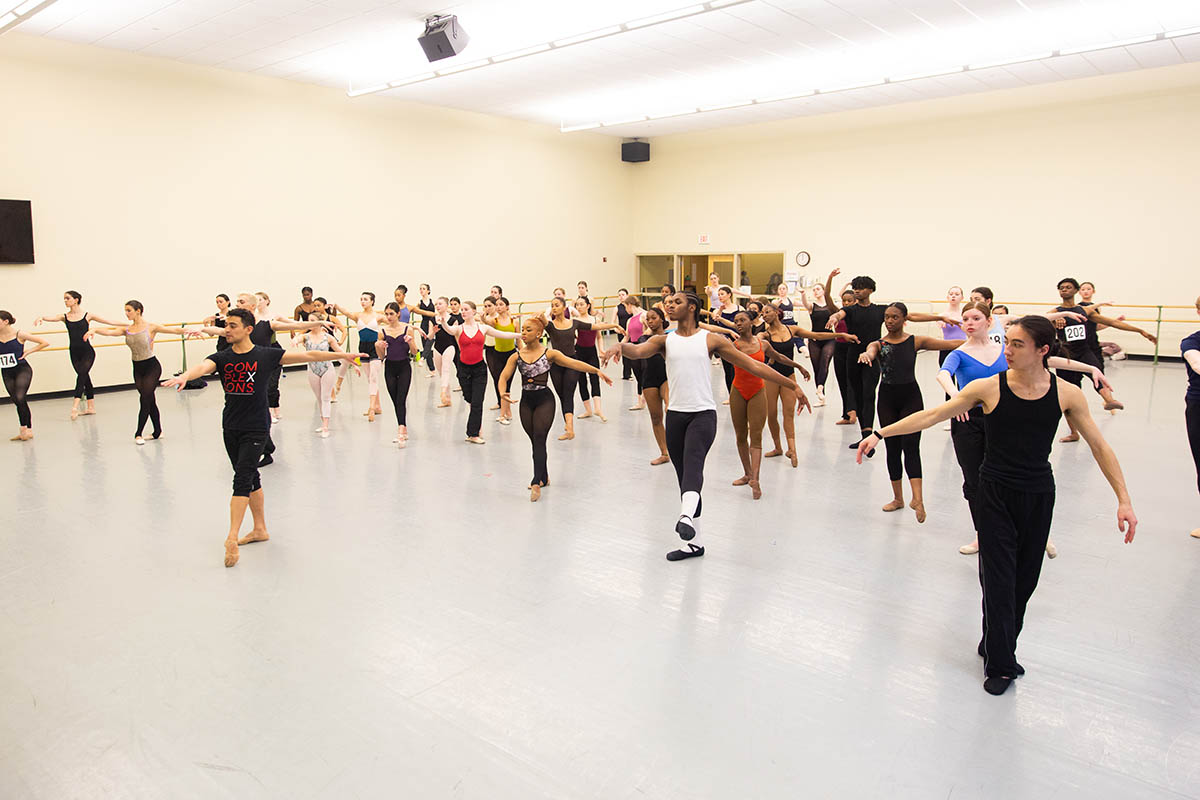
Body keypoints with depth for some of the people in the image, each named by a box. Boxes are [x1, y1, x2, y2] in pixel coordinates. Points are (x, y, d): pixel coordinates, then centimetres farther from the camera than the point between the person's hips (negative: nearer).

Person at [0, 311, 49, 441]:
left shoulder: (19, 335, -8)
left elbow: (45, 343, -6)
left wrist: (28, 352, -8)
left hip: (22, 370, -5)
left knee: (20, 398, -18)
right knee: (18, 402, 8)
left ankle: (23, 429, -6)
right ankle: (28, 431, 16)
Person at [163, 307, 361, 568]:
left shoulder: (266, 355, -6)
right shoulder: (221, 358, 1)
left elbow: (307, 356, -7)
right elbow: (203, 366, -20)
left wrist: (343, 355, -8)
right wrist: (184, 376, -44)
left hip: (256, 428, -4)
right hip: (231, 427, 4)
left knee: (242, 479, -12)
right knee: (250, 478, 15)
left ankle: (232, 539, -12)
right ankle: (260, 529, 29)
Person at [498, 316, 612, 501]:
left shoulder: (549, 354, -3)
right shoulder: (516, 357, 4)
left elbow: (574, 363, -6)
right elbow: (504, 377, -1)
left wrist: (597, 370, -14)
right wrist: (503, 393, -23)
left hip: (545, 399, -3)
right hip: (526, 401, 4)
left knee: (539, 438, -16)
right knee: (535, 441, 10)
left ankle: (537, 482, -19)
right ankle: (544, 478, 28)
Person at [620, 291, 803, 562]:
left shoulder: (712, 339, 4)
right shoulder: (664, 341, 11)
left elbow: (753, 365, 5)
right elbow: (638, 351, -9)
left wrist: (792, 384, 5)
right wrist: (621, 346, -34)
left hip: (703, 414, -3)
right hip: (675, 415, 3)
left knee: (692, 463, -30)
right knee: (684, 477, 9)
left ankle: (686, 517, -51)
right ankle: (694, 542, 20)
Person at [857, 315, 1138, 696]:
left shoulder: (1067, 394, -5)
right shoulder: (989, 388, -10)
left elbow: (1099, 446, 1)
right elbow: (931, 415, -8)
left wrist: (1124, 499, -4)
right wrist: (880, 433, -13)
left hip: (1039, 495, 2)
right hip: (996, 493, -2)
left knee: (1024, 579, 11)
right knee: (998, 578, -1)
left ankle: (997, 647, 31)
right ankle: (1000, 664, 13)